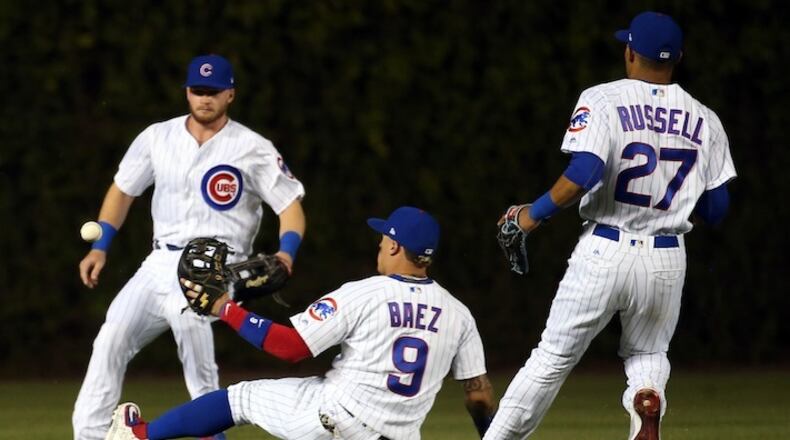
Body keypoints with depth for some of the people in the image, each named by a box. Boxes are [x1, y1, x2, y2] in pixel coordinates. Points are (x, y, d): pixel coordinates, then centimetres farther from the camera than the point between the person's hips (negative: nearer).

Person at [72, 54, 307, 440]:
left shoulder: (253, 149, -2)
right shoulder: (158, 137, 9)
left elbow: (290, 204, -1)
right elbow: (122, 190, 19)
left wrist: (285, 254, -19)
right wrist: (99, 248, 10)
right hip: (161, 261, 5)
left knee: (186, 310, -32)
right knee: (111, 340, -7)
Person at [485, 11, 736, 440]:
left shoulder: (603, 100, -6)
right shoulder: (704, 120, 6)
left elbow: (585, 172, -21)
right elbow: (716, 208, 6)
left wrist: (534, 213, -8)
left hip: (604, 252, -3)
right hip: (666, 260, 3)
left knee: (554, 357, 8)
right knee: (648, 353, 22)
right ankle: (648, 399, -11)